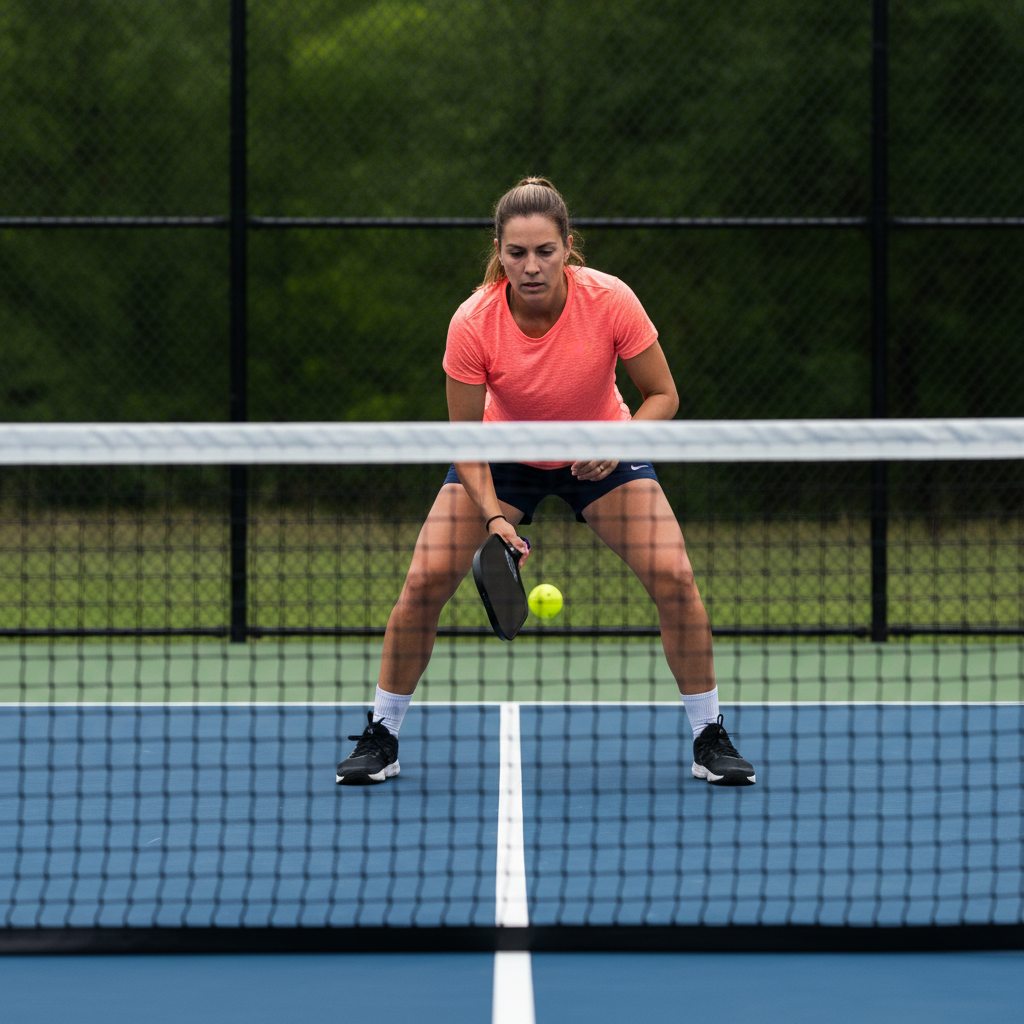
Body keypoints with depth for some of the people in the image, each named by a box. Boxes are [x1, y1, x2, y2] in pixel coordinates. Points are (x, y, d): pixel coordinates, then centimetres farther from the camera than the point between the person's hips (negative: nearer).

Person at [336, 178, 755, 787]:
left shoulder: (610, 301, -29)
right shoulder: (473, 324, -28)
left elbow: (663, 395, -16)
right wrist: (493, 514, -33)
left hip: (601, 453, 0)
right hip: (504, 457, 0)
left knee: (675, 578, -17)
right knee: (426, 581, -16)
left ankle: (710, 738, 2)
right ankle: (381, 739, 2)